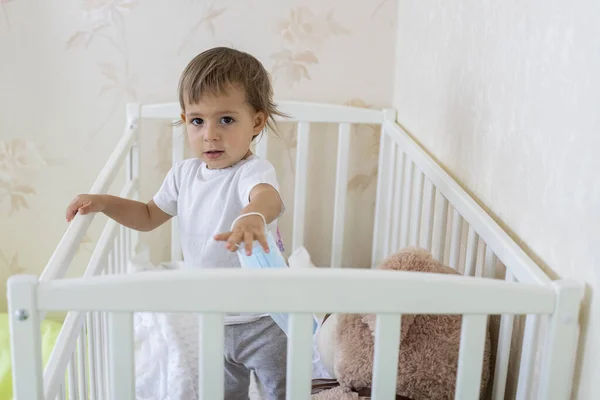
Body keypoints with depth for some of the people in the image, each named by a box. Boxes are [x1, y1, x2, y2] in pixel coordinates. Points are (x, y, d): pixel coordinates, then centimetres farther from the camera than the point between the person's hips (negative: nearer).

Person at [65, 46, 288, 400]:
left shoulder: (253, 171, -23)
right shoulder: (184, 174, -1)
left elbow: (268, 196, -47)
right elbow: (149, 217, 14)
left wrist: (253, 216, -71)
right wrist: (104, 202, -1)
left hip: (264, 321, -6)